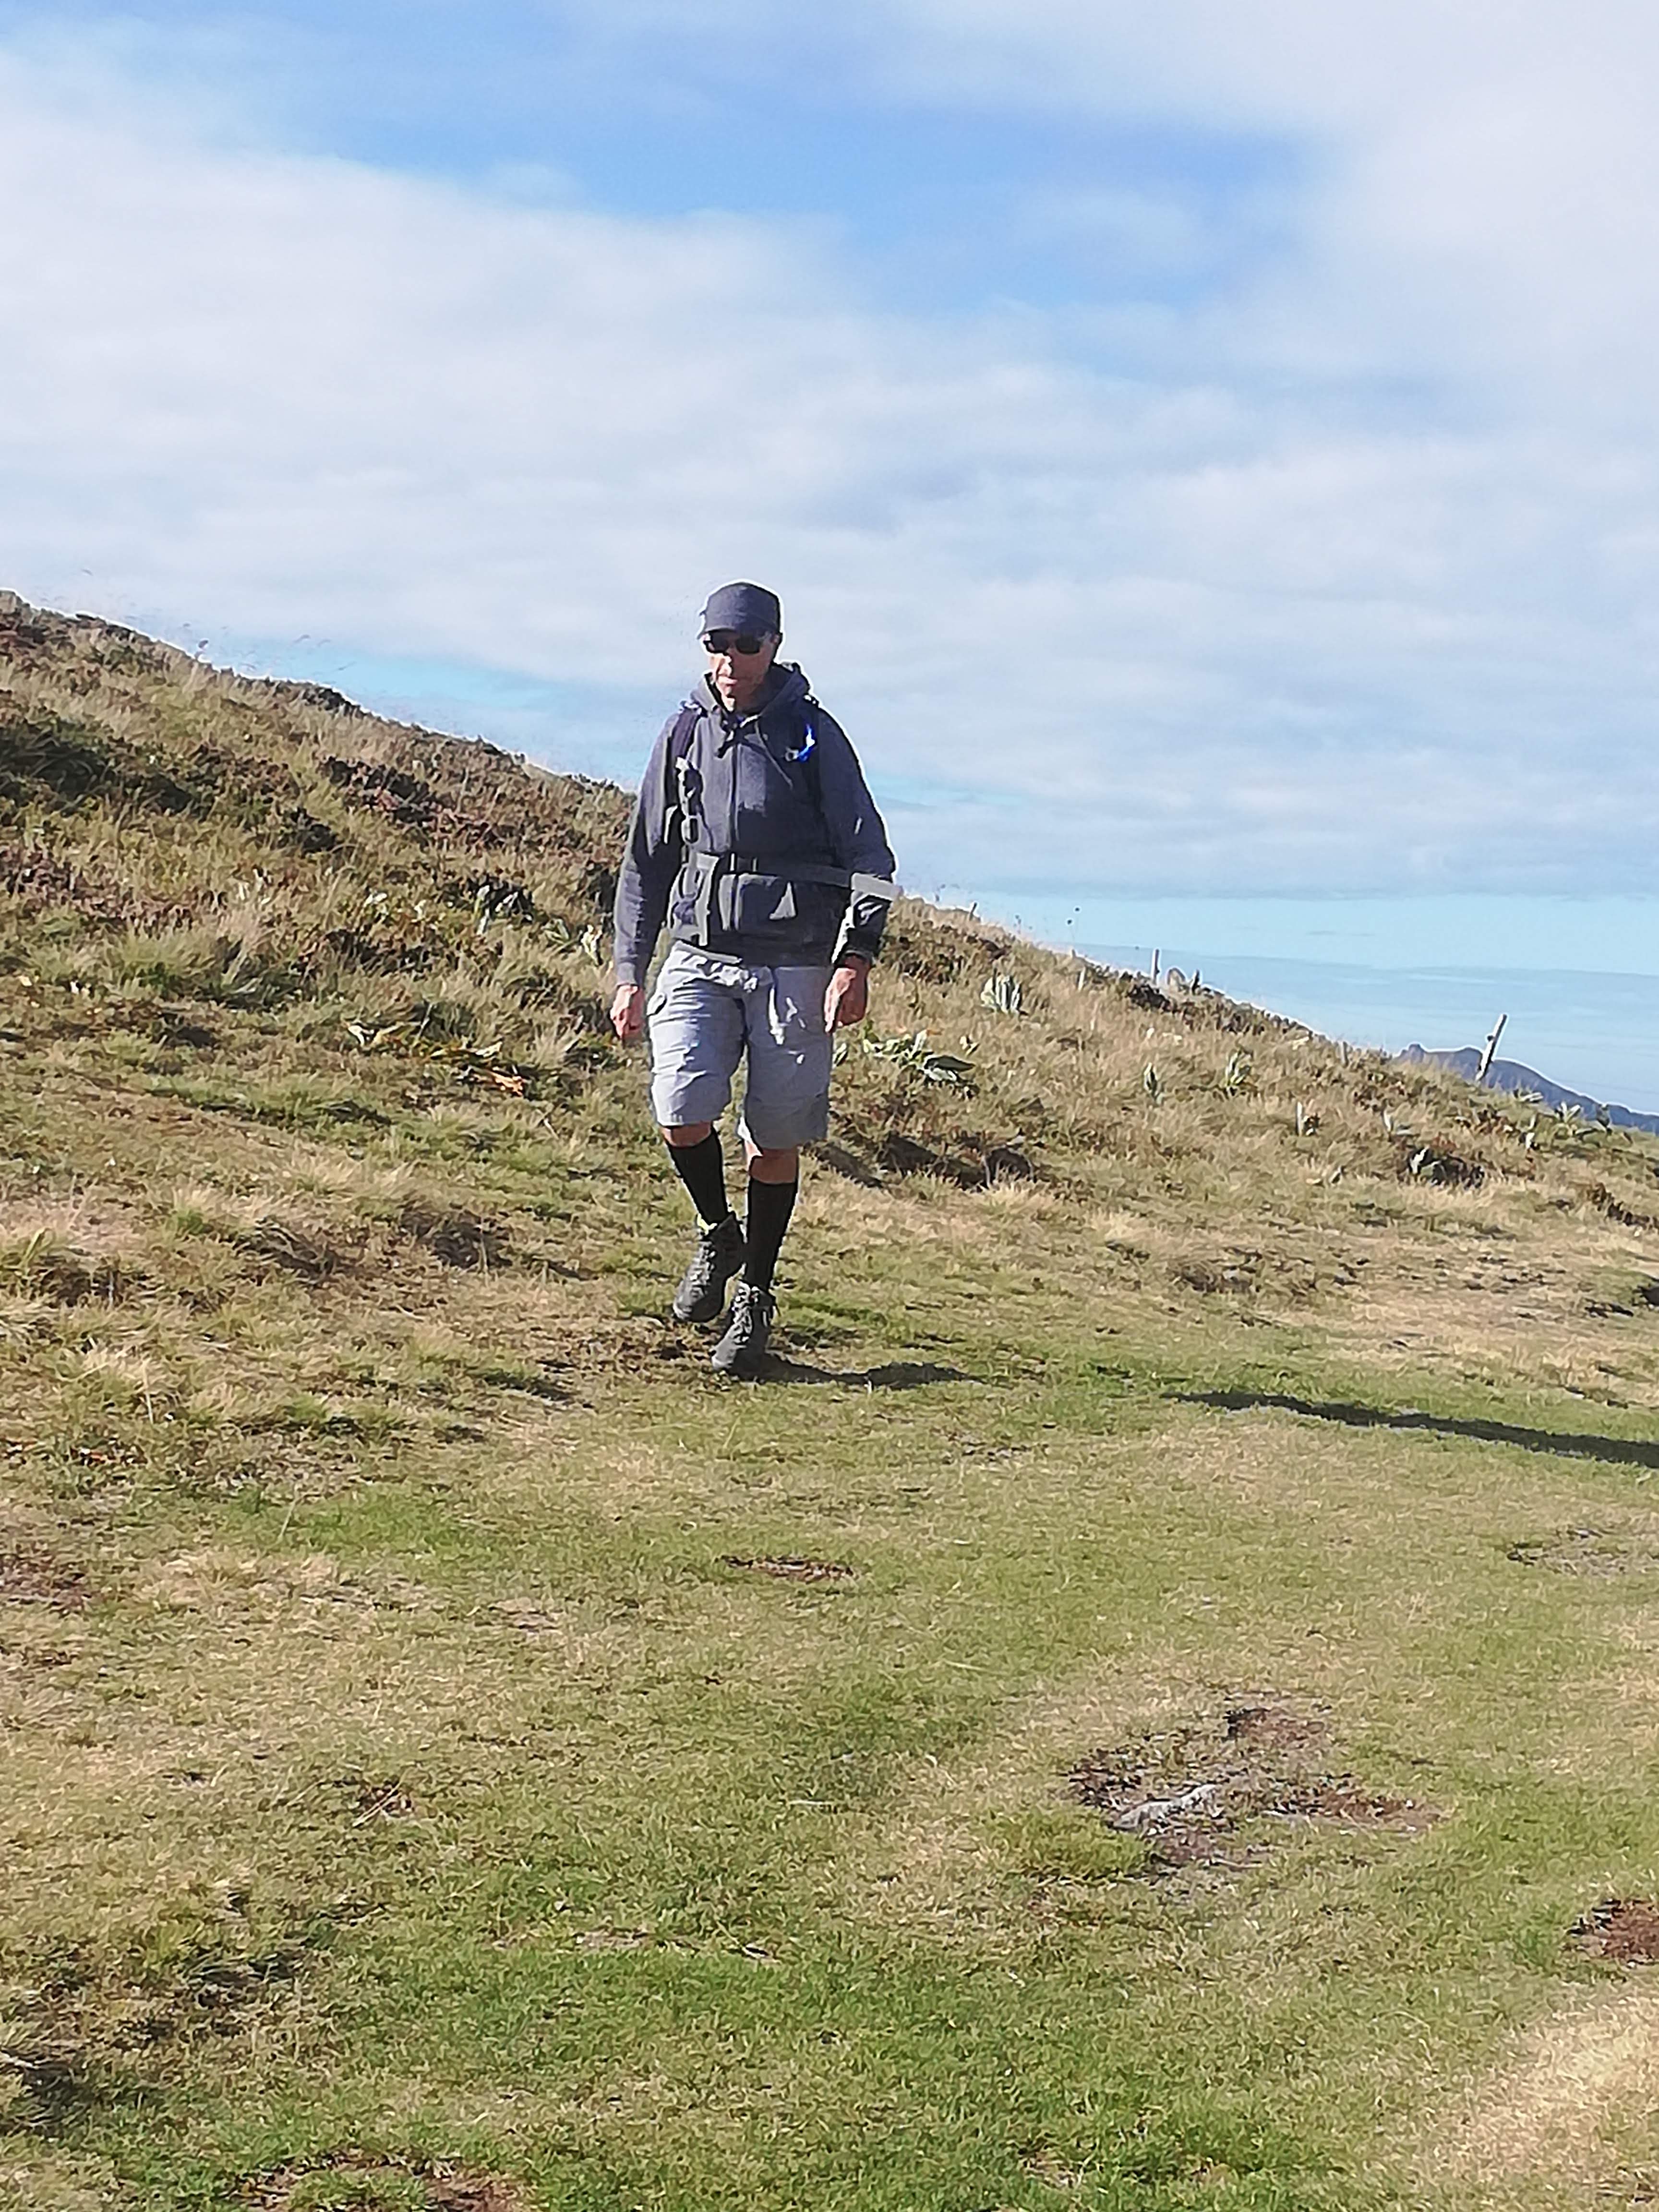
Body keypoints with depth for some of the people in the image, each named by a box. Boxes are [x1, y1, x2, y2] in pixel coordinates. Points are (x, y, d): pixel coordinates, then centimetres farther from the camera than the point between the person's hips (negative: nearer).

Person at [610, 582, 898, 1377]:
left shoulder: (813, 735, -1)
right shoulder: (684, 735, 8)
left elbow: (869, 856, -2)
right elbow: (646, 861, 15)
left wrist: (855, 960, -14)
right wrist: (630, 973, 10)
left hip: (794, 963, -2)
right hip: (699, 957, 2)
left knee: (775, 1138, 1)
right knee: (682, 1111, -15)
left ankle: (756, 1297, 18)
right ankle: (717, 1235, 15)